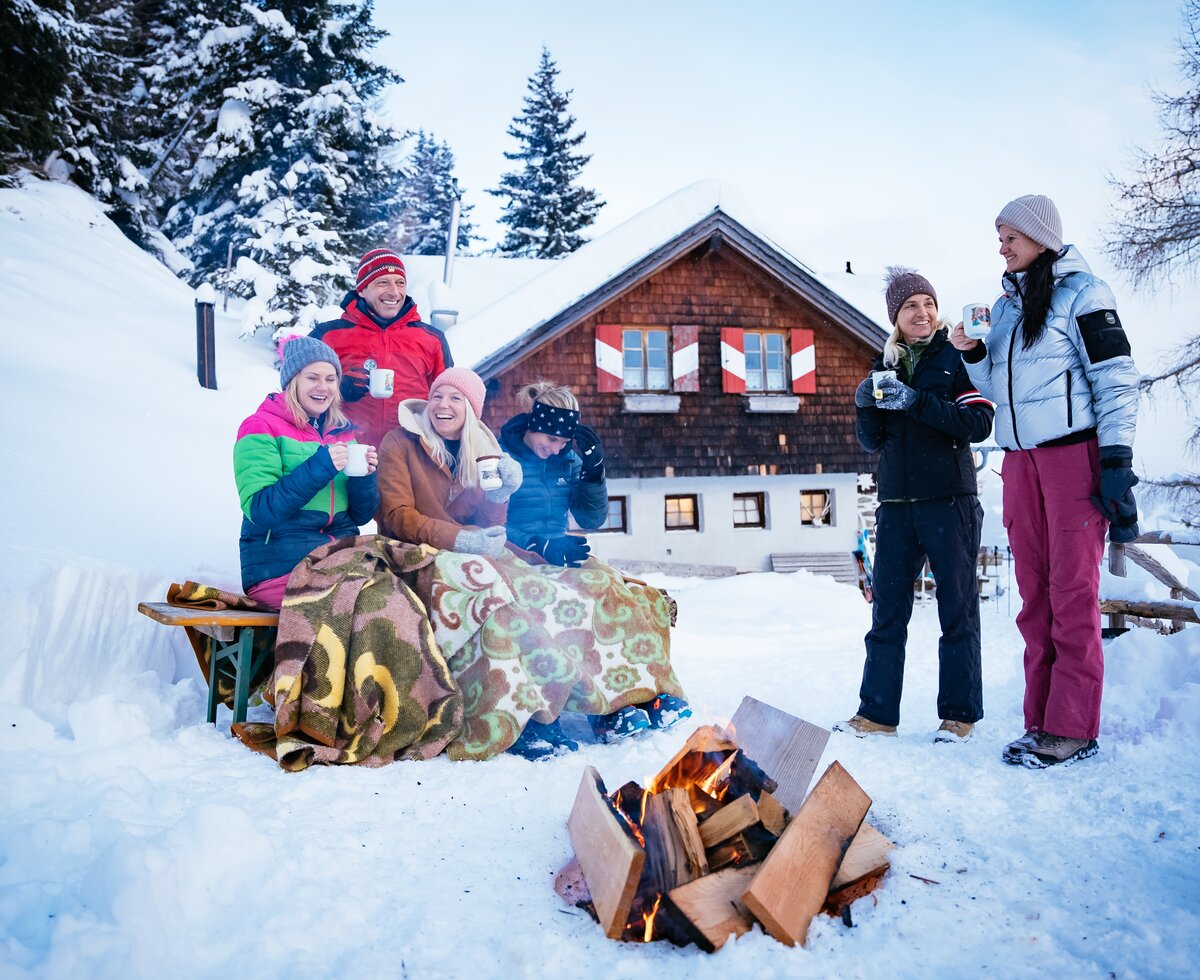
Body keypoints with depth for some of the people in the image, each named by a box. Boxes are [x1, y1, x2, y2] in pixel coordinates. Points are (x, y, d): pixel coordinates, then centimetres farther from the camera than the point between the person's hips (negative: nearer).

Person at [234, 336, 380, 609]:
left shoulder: (343, 433, 16)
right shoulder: (261, 428, 0)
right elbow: (259, 511, -12)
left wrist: (365, 478, -4)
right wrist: (319, 467, -18)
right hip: (280, 566, -5)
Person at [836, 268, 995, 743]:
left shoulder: (956, 358, 1)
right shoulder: (884, 365, 13)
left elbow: (979, 423, -12)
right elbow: (873, 442, 12)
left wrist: (916, 402, -20)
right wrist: (864, 407, -7)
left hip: (949, 501, -4)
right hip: (896, 506, 4)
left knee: (957, 609, 3)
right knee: (887, 610, 4)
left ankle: (959, 713, 13)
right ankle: (877, 712, 10)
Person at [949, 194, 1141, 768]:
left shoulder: (1080, 291, -1)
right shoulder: (1004, 306, 18)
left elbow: (1116, 377, -7)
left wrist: (1116, 461, -13)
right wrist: (973, 355, 3)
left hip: (1075, 453, -6)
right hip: (1020, 460, 6)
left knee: (1072, 589, -5)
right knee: (1035, 593, 5)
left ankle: (1072, 728, 0)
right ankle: (1042, 720, 11)